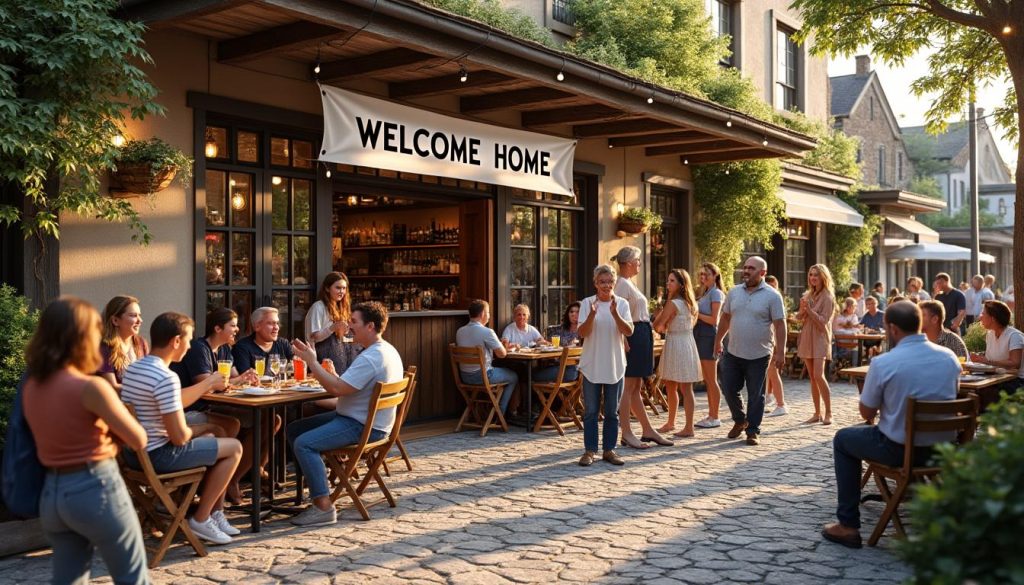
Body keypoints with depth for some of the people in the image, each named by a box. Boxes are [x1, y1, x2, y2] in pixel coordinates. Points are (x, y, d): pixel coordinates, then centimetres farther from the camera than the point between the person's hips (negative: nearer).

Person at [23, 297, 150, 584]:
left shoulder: (30, 387, 4)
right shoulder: (91, 387, -18)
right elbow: (139, 440, -11)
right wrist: (113, 426, 7)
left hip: (51, 493, 7)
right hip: (95, 489, -7)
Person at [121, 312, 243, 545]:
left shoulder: (133, 368, 6)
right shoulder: (166, 378, -24)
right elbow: (179, 437, -23)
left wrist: (208, 384, 23)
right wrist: (192, 432, 0)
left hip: (133, 453, 10)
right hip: (158, 456, -10)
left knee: (212, 441, 28)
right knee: (234, 447, 5)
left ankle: (215, 513, 32)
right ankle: (200, 519, 11)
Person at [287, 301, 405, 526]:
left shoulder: (371, 358, -22)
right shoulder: (387, 351, 13)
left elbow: (337, 388, -27)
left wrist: (311, 361, -19)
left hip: (363, 427, -11)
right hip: (365, 420, 11)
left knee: (304, 443, -23)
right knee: (294, 429, 11)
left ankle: (324, 507, -21)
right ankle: (318, 482, 16)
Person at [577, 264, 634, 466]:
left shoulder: (622, 303, 1)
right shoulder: (587, 303, -2)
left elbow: (628, 332, -10)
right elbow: (582, 333, -9)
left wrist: (615, 313, -24)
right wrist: (592, 315, -26)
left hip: (615, 365, 1)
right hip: (592, 365, -1)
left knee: (612, 412, 9)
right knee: (590, 411, 4)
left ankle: (609, 450, 19)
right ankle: (589, 450, 13)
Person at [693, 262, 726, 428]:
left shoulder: (716, 293, -8)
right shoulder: (705, 293, 19)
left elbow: (713, 320, -16)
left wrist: (697, 314, -10)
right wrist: (694, 312, -3)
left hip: (709, 336, -9)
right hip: (701, 335, 9)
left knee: (711, 380, -4)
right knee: (707, 379, 11)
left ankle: (715, 418, 2)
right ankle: (711, 414, 17)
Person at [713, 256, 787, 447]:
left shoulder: (772, 296, -8)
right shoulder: (734, 292, 6)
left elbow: (780, 324, -9)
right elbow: (725, 318, 14)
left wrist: (780, 352, -14)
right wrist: (718, 341, 15)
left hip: (758, 355, -4)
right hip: (733, 353, 4)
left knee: (755, 395, 4)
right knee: (729, 389, 8)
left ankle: (753, 431, 16)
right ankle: (740, 420, 32)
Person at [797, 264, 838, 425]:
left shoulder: (827, 297, -7)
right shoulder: (808, 295, 12)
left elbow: (823, 321, -12)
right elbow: (799, 317, 10)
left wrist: (809, 309, -21)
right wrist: (802, 308, -10)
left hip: (820, 338, -6)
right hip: (807, 338, 6)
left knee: (819, 375, -16)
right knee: (812, 378, 6)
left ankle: (828, 413, -8)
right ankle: (817, 414, 11)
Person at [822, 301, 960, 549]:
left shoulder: (883, 363, -19)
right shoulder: (950, 358, -3)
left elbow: (866, 413, -8)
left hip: (901, 449, -6)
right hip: (943, 449, 6)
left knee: (843, 439, 20)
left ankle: (848, 526, 17)